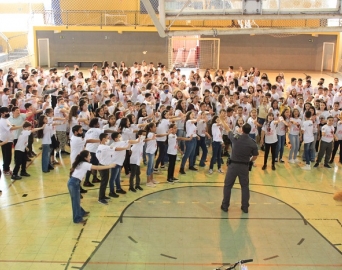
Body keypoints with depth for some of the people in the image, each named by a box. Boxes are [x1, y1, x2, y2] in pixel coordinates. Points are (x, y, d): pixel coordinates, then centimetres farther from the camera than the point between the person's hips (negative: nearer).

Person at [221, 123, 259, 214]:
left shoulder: (235, 138, -12)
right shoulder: (253, 142, -9)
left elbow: (228, 130, 7)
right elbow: (255, 157, -1)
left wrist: (223, 122, 23)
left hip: (233, 165, -1)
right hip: (244, 166, 1)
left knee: (228, 185, 12)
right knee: (245, 186, 16)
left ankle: (225, 206, 17)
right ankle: (245, 207, 21)